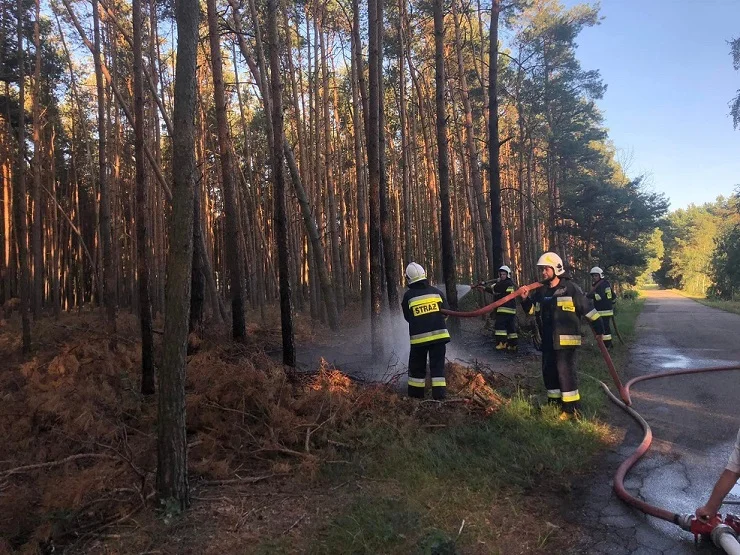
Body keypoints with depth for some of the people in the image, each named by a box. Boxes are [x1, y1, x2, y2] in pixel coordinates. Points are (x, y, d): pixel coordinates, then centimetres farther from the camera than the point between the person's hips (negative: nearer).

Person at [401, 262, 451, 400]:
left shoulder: (408, 296, -3)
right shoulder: (436, 291, 2)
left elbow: (408, 317, 7)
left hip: (419, 337, -1)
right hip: (439, 334, 1)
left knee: (417, 366, 13)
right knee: (438, 365, 6)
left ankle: (416, 394, 19)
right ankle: (439, 394, 1)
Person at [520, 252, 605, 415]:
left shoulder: (570, 288, -10)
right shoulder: (541, 290, 9)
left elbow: (588, 308, -8)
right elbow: (531, 309, 16)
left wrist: (598, 328, -9)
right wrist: (525, 299, -4)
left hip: (566, 339, -7)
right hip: (548, 340, 7)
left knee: (565, 371, -9)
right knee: (549, 371, 13)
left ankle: (571, 407, 0)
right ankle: (554, 403, 27)